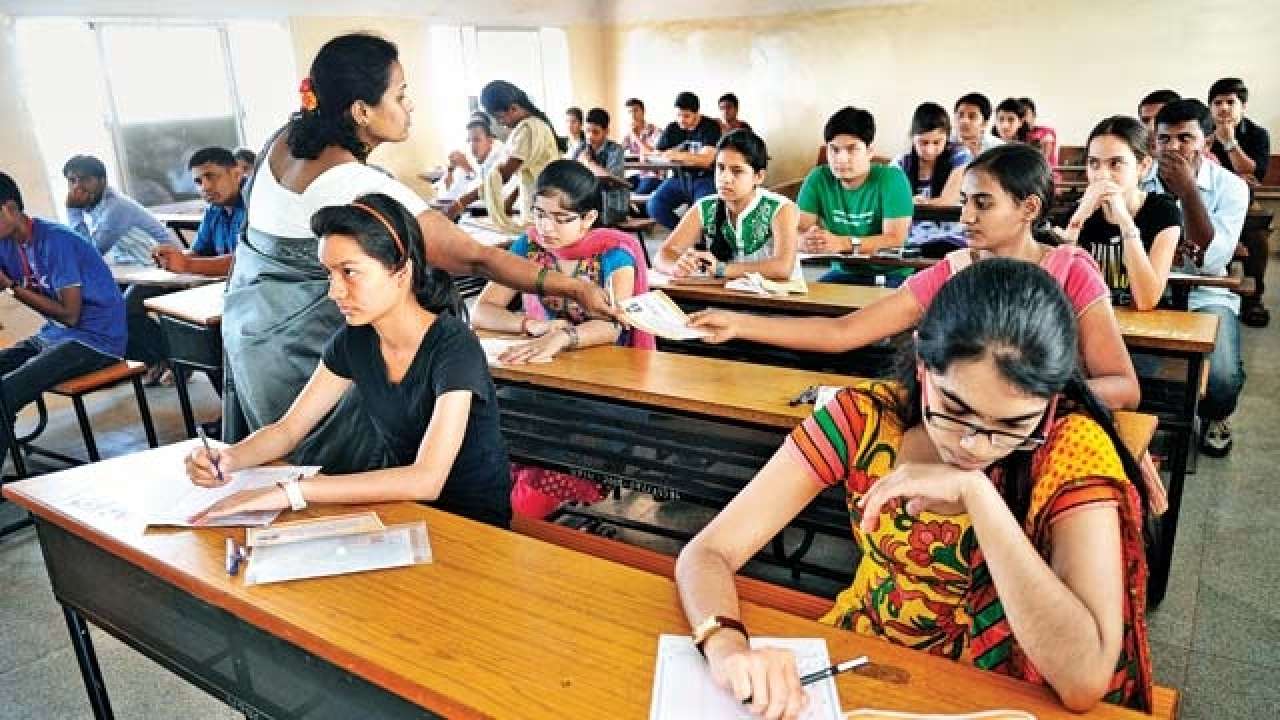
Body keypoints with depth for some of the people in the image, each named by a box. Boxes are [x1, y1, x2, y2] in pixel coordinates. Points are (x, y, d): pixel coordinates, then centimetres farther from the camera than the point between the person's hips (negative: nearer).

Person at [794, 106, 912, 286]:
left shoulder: (892, 179, -10)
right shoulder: (818, 178, 1)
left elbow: (896, 239, -19)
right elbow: (798, 230, -6)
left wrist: (841, 243, -32)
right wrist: (805, 241, -31)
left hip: (889, 273, -3)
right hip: (842, 272, 3)